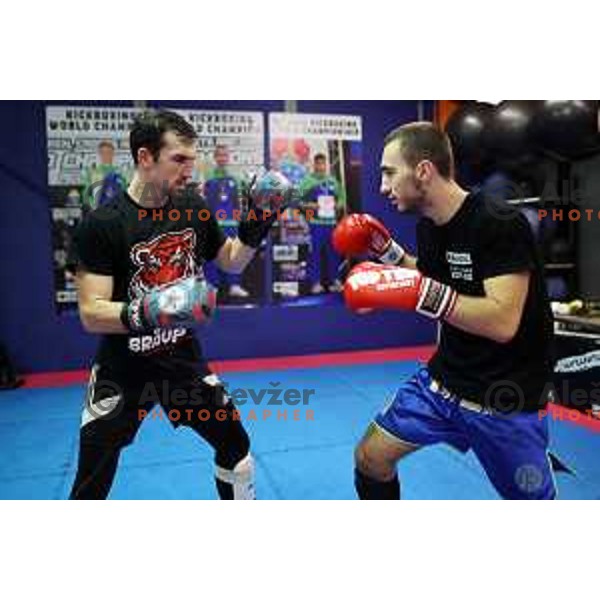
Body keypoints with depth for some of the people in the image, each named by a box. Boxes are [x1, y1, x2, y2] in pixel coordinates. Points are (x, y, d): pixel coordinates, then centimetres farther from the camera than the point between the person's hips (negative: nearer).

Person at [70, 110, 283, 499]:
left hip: (184, 361, 4)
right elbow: (91, 314, -20)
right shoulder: (102, 223, -18)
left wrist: (255, 227, -7)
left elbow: (232, 263, 10)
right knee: (91, 488, 4)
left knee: (236, 447, 13)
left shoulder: (194, 208, -4)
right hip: (123, 371, -4)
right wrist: (145, 313, -38)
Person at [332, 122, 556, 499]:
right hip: (444, 379, 6)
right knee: (371, 457, 4)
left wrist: (419, 292, -37)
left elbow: (503, 322, -31)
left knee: (530, 495, 11)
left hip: (505, 396, -6)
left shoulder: (500, 224, -23)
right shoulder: (428, 225, 0)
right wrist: (384, 249, 4)